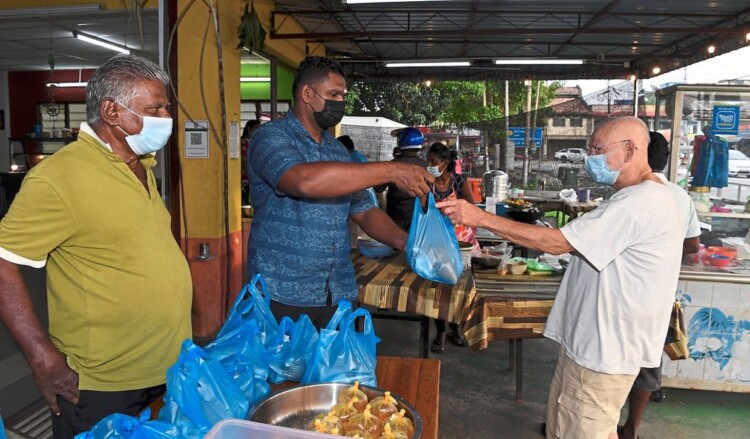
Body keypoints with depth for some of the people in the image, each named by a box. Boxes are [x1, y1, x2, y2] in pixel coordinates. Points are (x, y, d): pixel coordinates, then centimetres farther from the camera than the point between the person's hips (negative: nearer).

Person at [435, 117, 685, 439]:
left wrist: (481, 218, -25)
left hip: (604, 347, -10)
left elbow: (558, 243, -26)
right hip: (596, 340, 10)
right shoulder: (643, 197, 13)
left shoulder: (640, 202, -23)